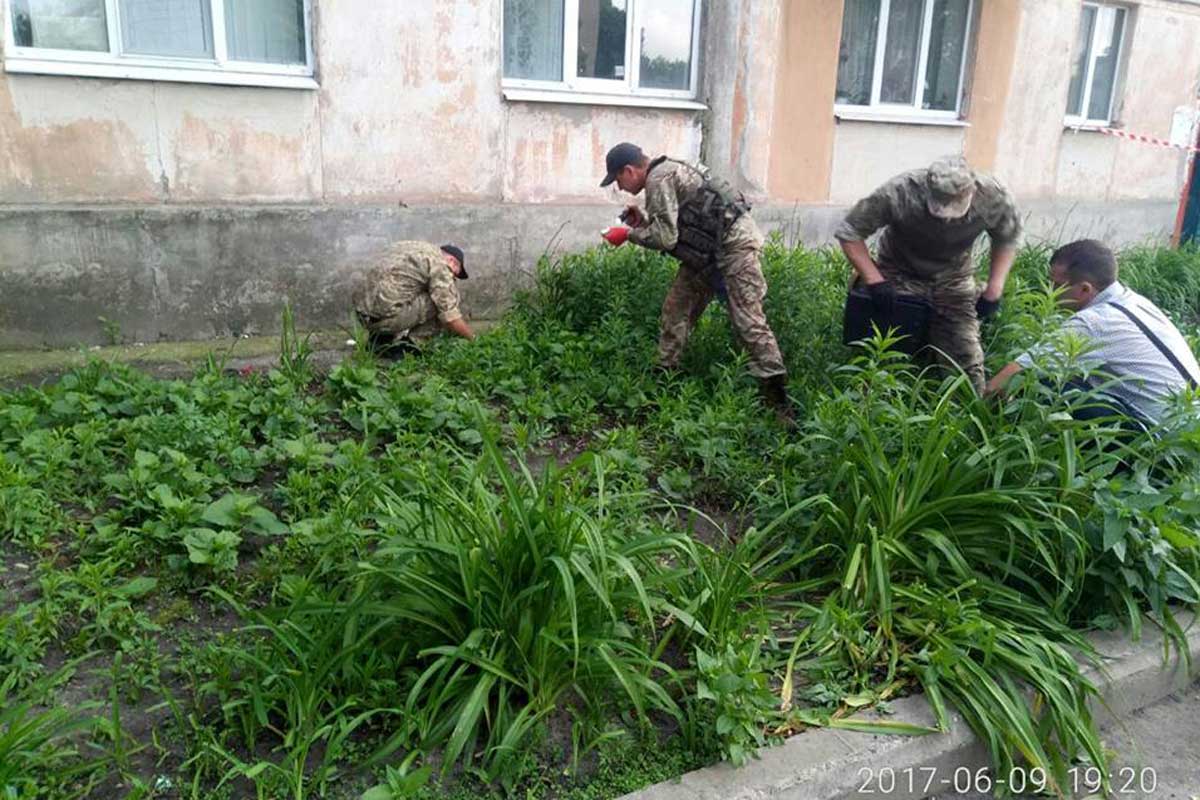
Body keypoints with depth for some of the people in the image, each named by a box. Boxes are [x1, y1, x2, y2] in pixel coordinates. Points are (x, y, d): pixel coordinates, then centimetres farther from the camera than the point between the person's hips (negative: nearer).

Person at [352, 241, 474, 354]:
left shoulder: (412, 248, 23)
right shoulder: (440, 264, -4)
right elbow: (449, 315, -7)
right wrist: (472, 338, 10)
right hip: (386, 315, -9)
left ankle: (380, 339, 16)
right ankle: (403, 343, -1)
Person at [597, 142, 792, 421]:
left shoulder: (659, 180, -15)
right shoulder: (666, 173, 16)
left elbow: (665, 238, -20)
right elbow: (674, 227, 20)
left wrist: (629, 234, -7)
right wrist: (643, 220, 9)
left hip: (733, 243, -11)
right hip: (706, 251, 11)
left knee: (748, 322, -13)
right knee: (676, 309, 10)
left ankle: (777, 398, -12)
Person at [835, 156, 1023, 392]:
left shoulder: (994, 198, -23)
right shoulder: (899, 193, -32)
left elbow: (1007, 239, 0)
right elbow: (849, 232, -19)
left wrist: (994, 289, -9)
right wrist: (874, 280, -26)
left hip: (954, 280, 2)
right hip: (900, 276, -2)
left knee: (967, 360, -5)